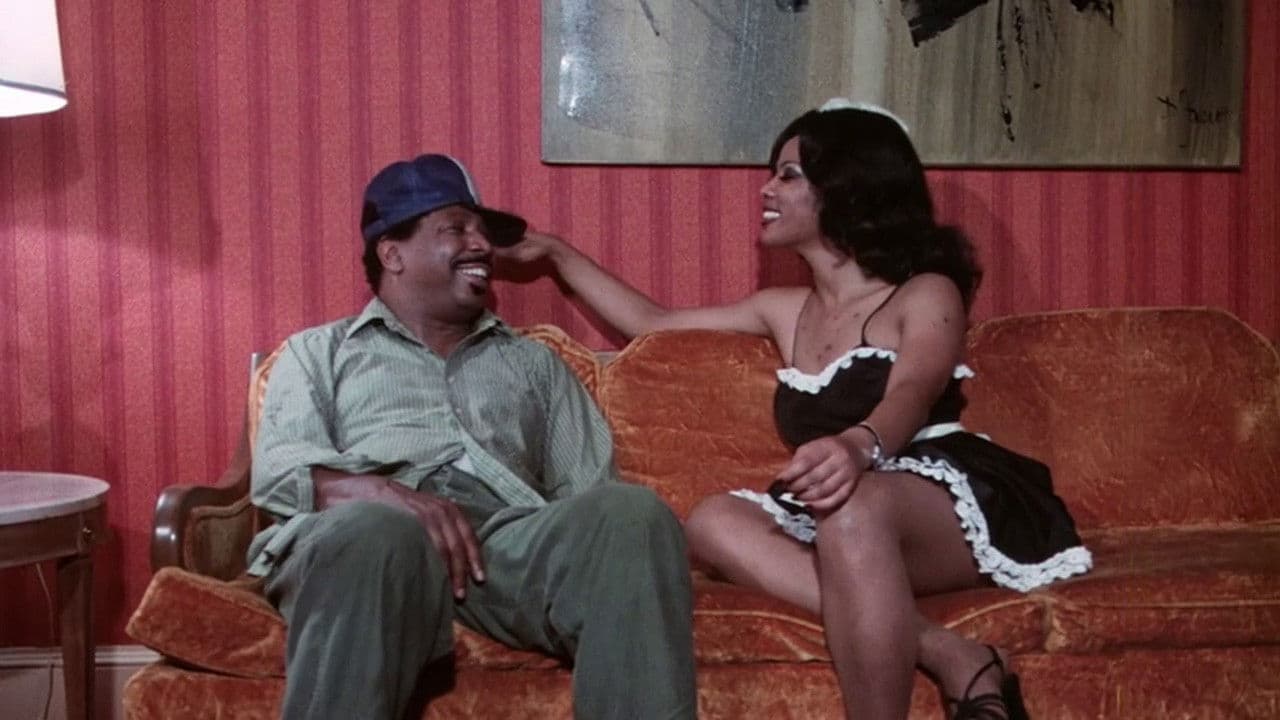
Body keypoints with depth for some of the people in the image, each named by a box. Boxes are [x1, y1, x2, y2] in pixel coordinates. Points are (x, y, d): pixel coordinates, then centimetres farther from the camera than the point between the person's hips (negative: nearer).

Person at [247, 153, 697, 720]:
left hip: (511, 538, 3)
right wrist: (390, 495, -15)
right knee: (377, 532, -40)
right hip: (372, 533, -2)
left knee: (631, 515, -30)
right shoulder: (318, 352, 25)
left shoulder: (535, 361, 33)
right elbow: (279, 469, 6)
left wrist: (583, 560, -6)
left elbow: (589, 487, 20)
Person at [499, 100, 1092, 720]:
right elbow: (651, 322, 32)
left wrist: (858, 445, -42)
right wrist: (558, 253, 32)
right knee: (713, 520, -25)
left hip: (957, 504, -6)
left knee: (852, 505, -40)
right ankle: (947, 655, -34)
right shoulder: (785, 311, 21)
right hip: (844, 527, 6)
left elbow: (909, 399, -19)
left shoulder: (927, 296, 2)